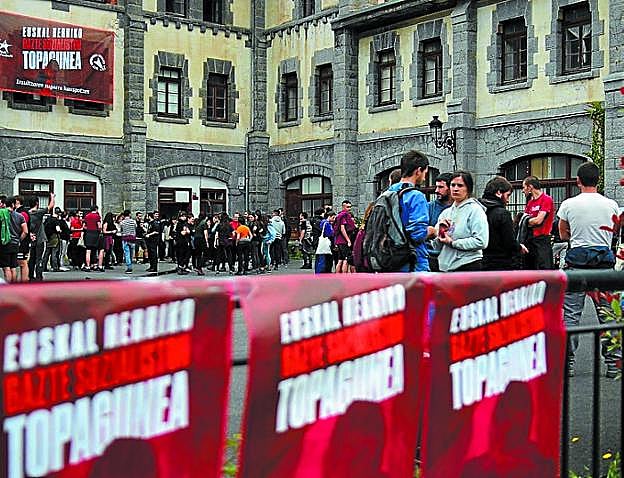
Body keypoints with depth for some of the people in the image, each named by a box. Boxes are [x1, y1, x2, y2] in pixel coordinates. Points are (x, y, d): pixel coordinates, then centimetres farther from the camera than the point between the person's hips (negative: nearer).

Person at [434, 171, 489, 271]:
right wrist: (440, 229, -5)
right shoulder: (446, 212, 16)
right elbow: (437, 246, 15)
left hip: (468, 267, -7)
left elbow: (481, 242, -17)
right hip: (445, 268, 7)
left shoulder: (475, 210, -5)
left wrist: (452, 243, -13)